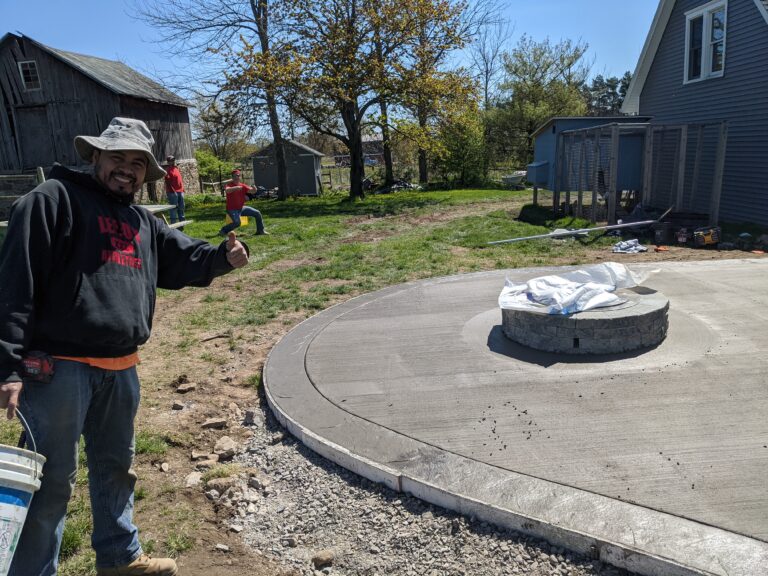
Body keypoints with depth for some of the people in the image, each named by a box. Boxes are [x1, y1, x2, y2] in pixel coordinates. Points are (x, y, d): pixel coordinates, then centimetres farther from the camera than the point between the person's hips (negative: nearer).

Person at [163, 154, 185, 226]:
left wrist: (182, 189, 17)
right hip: (173, 192, -8)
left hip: (180, 191, 8)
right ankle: (173, 224, -2)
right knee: (173, 208, -5)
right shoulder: (168, 170, -8)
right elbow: (168, 182, -15)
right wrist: (173, 191, -19)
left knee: (181, 207, 13)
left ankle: (182, 222, 22)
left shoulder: (176, 168, 17)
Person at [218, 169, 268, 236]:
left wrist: (254, 189, -29)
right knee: (237, 222, -29)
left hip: (242, 208, 7)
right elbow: (226, 190, -34)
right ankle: (223, 230, -9)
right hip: (232, 209, -6)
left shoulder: (242, 185, 5)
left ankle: (260, 230, 14)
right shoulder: (230, 185, -11)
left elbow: (250, 190, -5)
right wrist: (236, 187, -47)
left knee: (257, 213, 2)